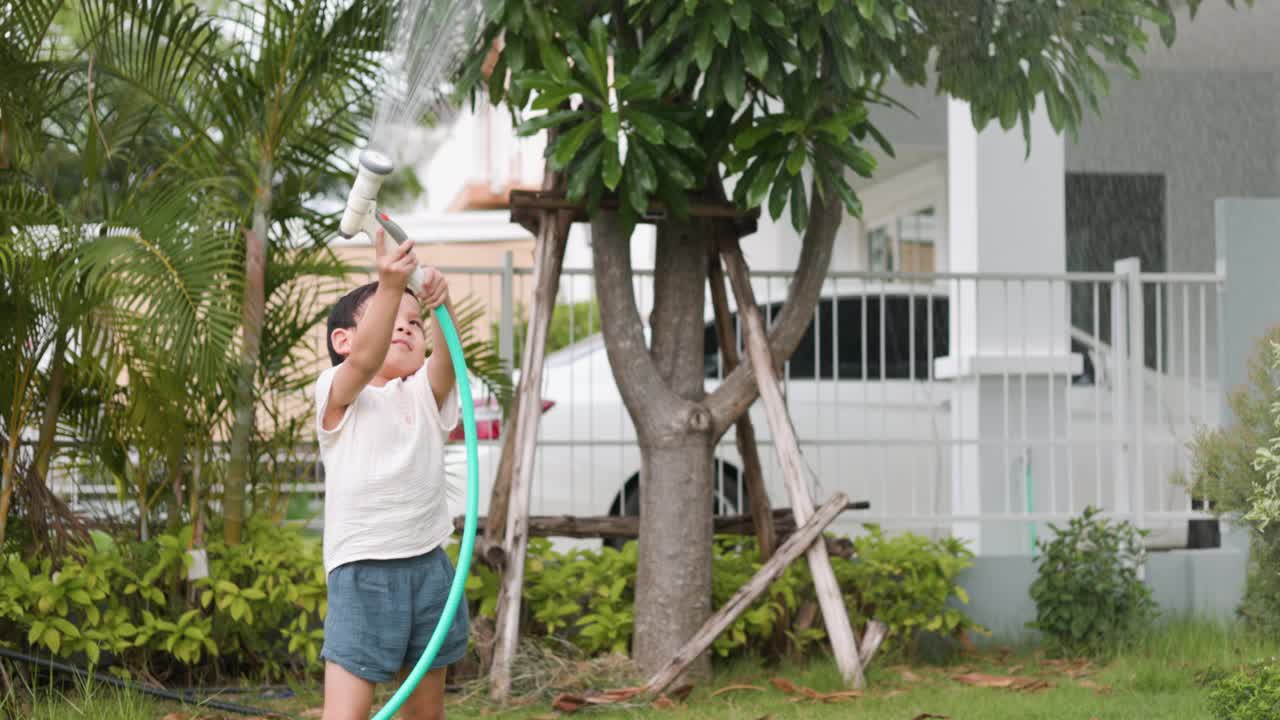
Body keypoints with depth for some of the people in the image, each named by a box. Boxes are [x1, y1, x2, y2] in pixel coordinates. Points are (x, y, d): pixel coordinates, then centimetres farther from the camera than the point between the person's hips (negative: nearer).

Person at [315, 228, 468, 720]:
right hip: (362, 569, -5)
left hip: (428, 565, 5)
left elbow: (447, 352, -12)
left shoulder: (424, 394, 9)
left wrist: (439, 300, -34)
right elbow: (365, 360, -24)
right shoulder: (340, 394, -1)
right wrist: (390, 286, -39)